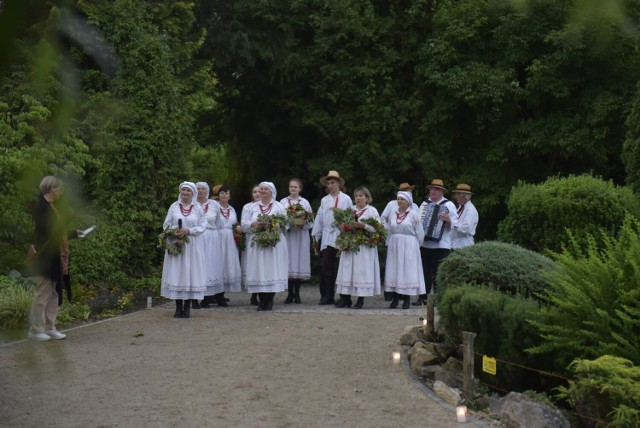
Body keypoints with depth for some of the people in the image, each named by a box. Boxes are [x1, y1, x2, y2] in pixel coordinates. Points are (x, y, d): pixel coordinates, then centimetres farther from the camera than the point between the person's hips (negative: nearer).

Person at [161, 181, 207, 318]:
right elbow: (166, 224, 6)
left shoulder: (197, 208, 4)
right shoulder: (174, 206, 7)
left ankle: (187, 307, 6)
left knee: (190, 272, -1)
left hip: (192, 245, -1)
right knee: (176, 272, -2)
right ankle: (178, 307, 4)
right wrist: (174, 234, -11)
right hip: (175, 243, 1)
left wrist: (188, 231, -14)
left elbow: (202, 225, -1)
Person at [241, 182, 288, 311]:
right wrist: (253, 224, -11)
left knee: (272, 270, -6)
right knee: (258, 271, -3)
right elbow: (244, 225, 9)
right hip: (256, 244, 2)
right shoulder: (253, 207, 15)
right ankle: (261, 301, 4)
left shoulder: (279, 207, 9)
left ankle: (269, 301, 1)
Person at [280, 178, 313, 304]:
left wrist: (303, 224, -15)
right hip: (287, 235, 0)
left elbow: (311, 221, 4)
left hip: (301, 236, 0)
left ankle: (297, 294, 7)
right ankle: (290, 294, 4)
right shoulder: (283, 202, 7)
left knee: (300, 262, -1)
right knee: (288, 263, -3)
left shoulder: (305, 202, 8)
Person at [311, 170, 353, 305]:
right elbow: (319, 218, 14)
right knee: (327, 267, -5)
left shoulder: (346, 199, 4)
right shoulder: (324, 200, 14)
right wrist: (316, 236, 12)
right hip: (327, 237, 2)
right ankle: (327, 296, -1)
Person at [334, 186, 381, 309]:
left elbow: (377, 228, -7)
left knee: (362, 271, -5)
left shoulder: (372, 211, 2)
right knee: (347, 270, 1)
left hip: (365, 246, -4)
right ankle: (345, 298, 4)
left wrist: (364, 226, -18)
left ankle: (361, 299, 0)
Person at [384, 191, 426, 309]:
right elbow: (388, 230, 13)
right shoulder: (393, 214, 10)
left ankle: (406, 299, 2)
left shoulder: (414, 214, -3)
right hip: (394, 246, 4)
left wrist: (415, 246, 2)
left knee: (407, 271, -3)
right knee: (393, 271, 3)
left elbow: (419, 233, -1)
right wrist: (389, 243, 5)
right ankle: (394, 298, 8)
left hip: (409, 247, -4)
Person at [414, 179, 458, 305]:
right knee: (424, 272, 7)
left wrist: (448, 220, -25)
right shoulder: (424, 203, 15)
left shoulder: (448, 205, 1)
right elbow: (418, 219, 18)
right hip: (425, 244, 5)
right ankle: (423, 297, 13)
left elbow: (456, 222, -6)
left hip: (441, 245, -4)